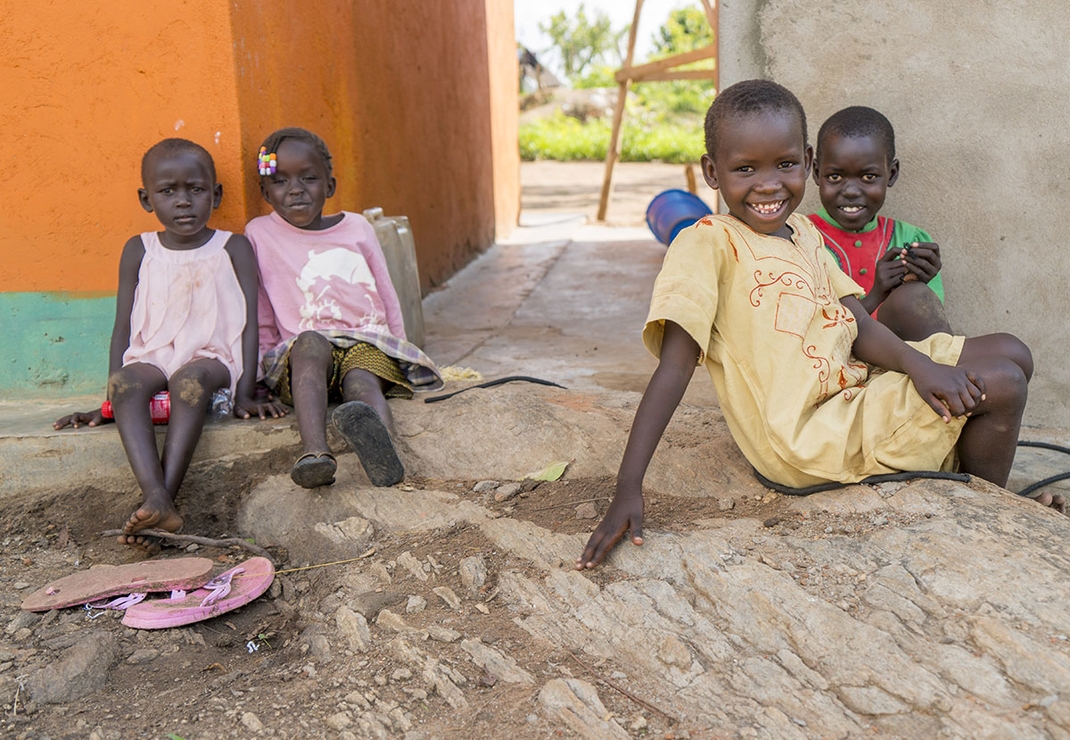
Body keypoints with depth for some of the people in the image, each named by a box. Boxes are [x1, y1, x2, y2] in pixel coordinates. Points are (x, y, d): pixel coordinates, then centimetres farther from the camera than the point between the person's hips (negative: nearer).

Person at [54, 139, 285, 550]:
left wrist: (245, 393, -11)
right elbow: (124, 327, 11)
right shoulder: (139, 250, 13)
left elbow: (249, 322, 1)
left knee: (190, 378, -37)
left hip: (212, 357, -2)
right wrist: (109, 403, 3)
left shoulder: (233, 247, 7)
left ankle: (166, 494, -46)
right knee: (125, 381, -33)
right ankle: (157, 500, -48)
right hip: (152, 356, 2)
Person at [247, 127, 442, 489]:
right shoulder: (259, 234, 11)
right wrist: (262, 368, 4)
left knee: (363, 379, -34)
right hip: (300, 353, -1)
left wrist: (396, 352, 9)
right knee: (310, 343, -37)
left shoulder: (357, 227, 16)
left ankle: (381, 442, -69)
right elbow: (260, 318, 13)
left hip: (368, 342, 1)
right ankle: (314, 452, -59)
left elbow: (388, 298, 18)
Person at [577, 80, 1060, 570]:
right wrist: (627, 491, -27)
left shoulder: (804, 233, 11)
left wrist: (919, 365, -16)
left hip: (853, 395, 8)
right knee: (999, 386, -8)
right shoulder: (707, 244, -14)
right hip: (807, 441, -8)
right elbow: (674, 367, -20)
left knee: (1010, 354, 8)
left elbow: (859, 328, 6)